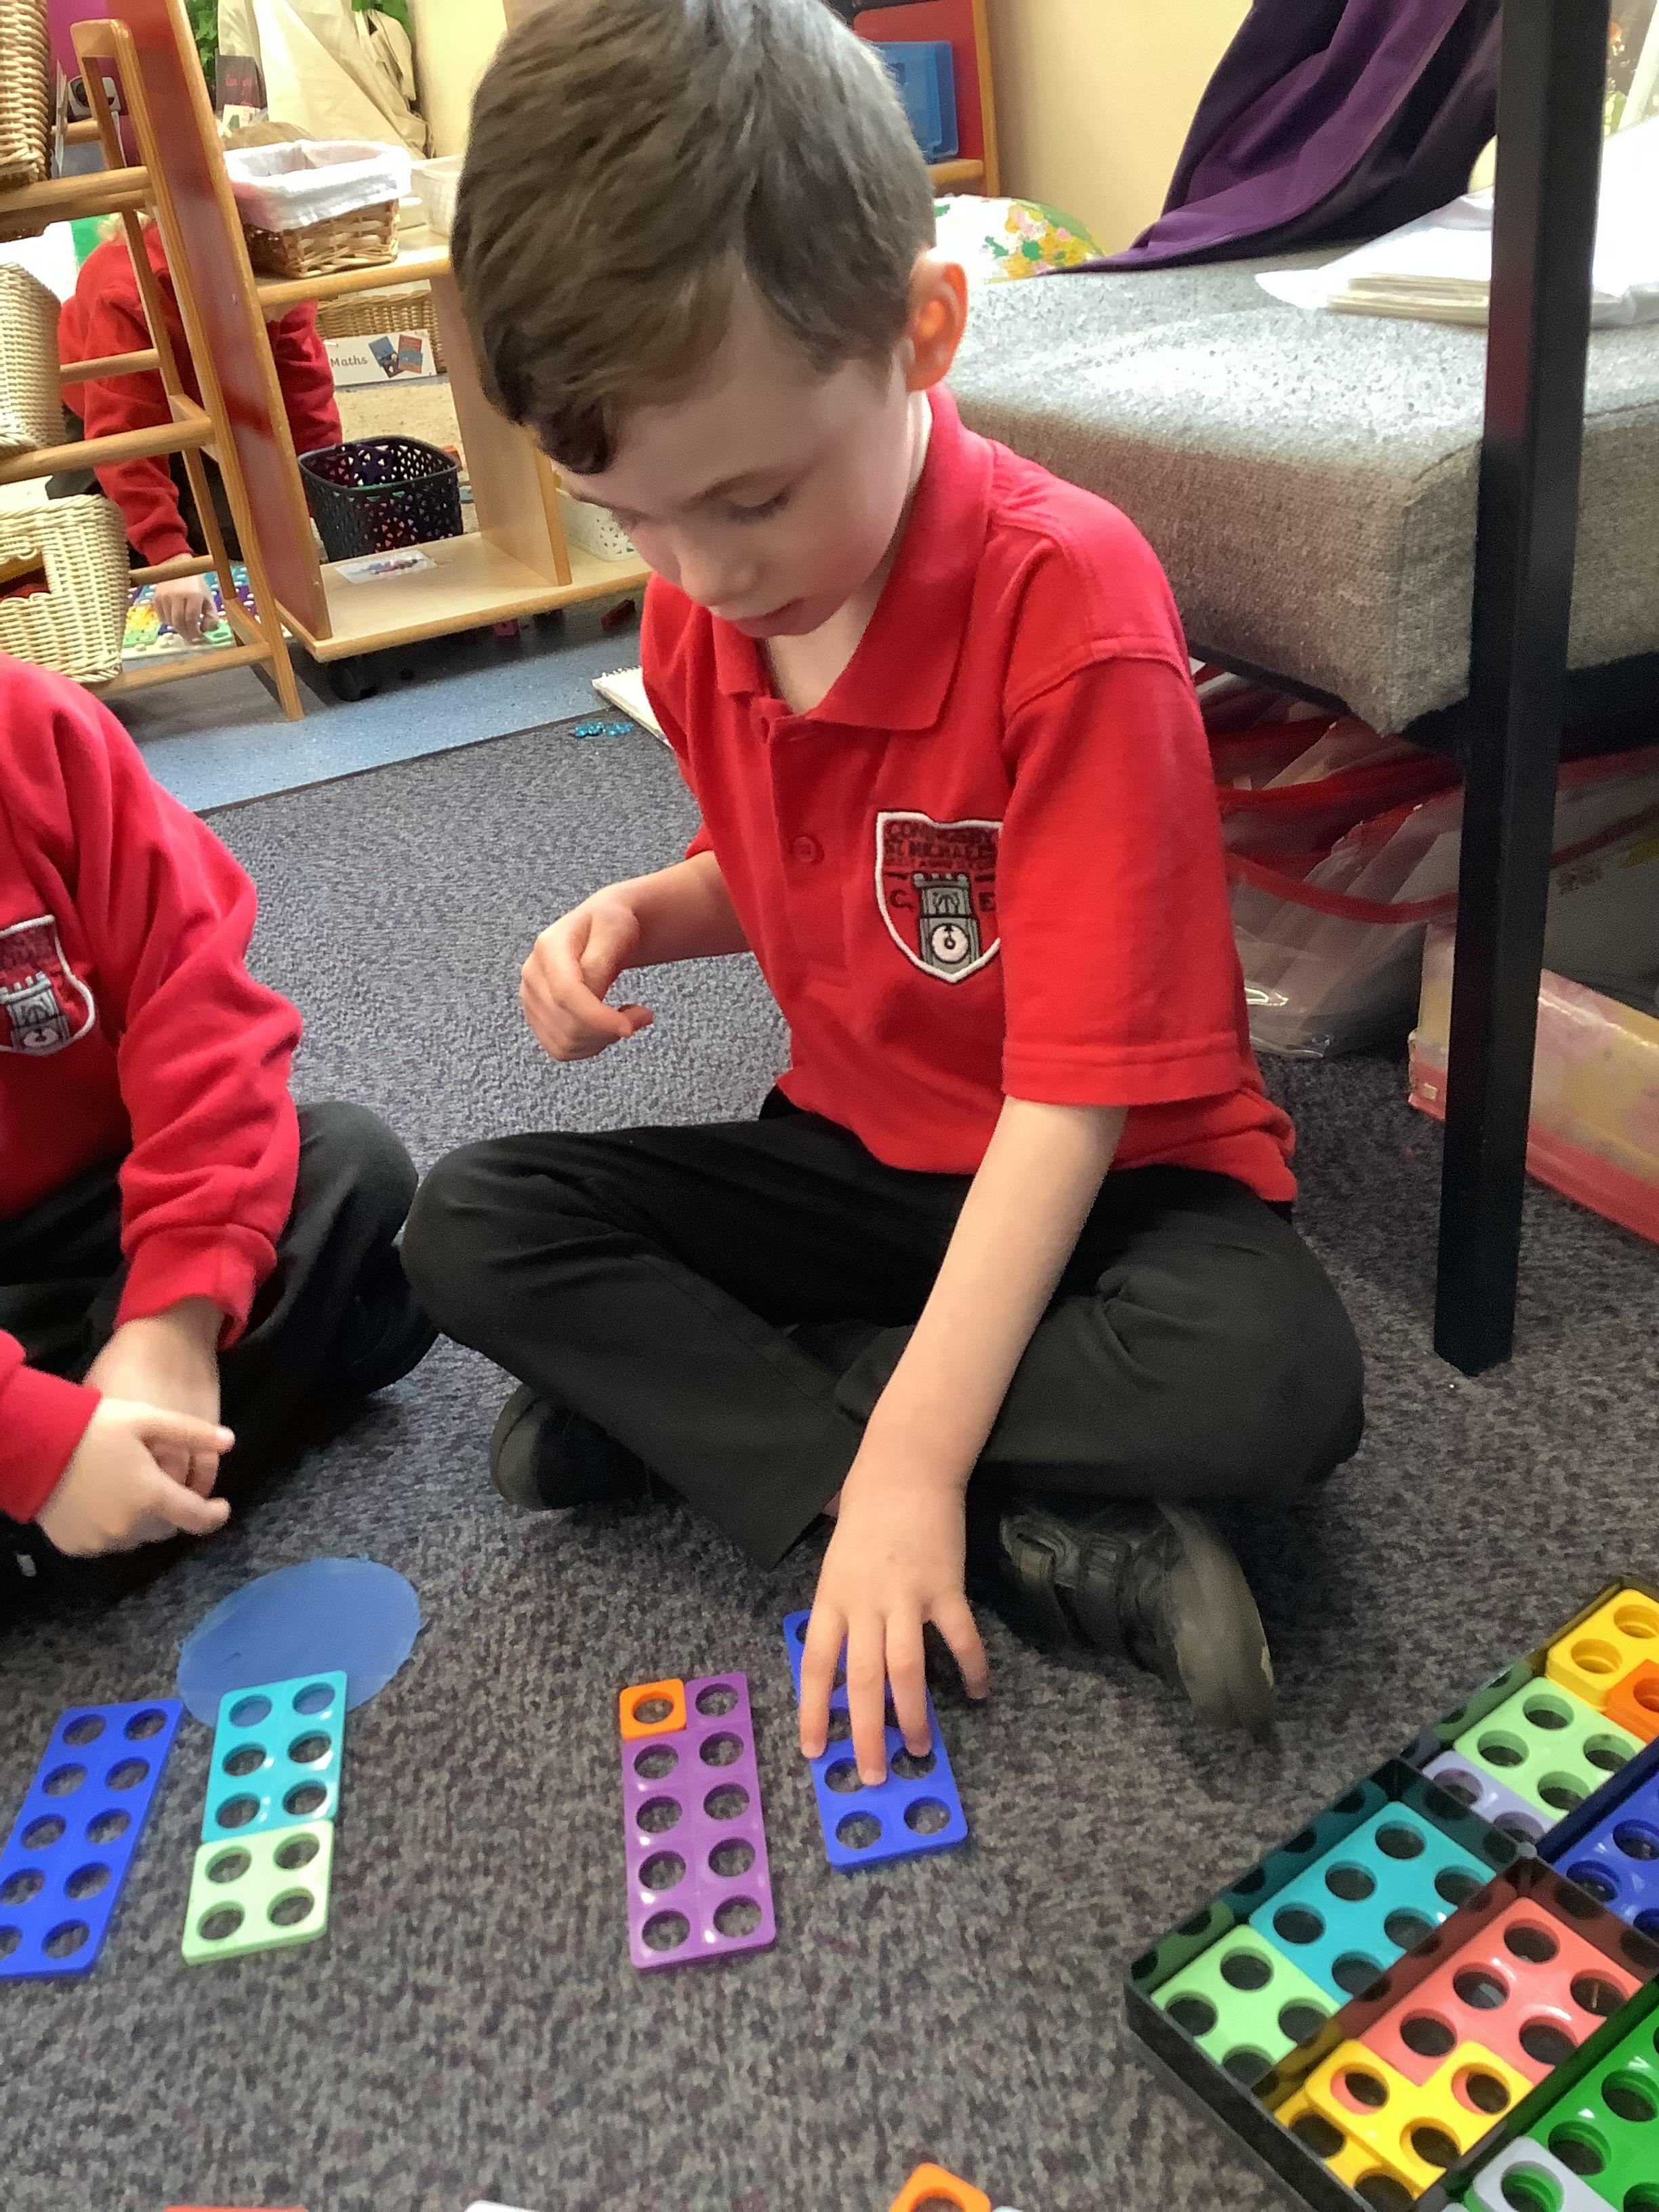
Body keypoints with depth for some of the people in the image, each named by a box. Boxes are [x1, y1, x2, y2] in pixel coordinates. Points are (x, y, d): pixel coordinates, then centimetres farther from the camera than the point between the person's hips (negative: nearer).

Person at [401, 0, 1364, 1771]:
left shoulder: (1068, 597, -26)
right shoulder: (695, 610, -6)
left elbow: (1074, 1091, -27)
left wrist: (909, 1460, -29)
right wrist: (645, 913, -8)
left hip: (1112, 1175, -5)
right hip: (861, 1151, 6)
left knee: (1272, 1376, -34)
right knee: (468, 1225, -10)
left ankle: (664, 1395, -18)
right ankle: (1047, 1543, -19)